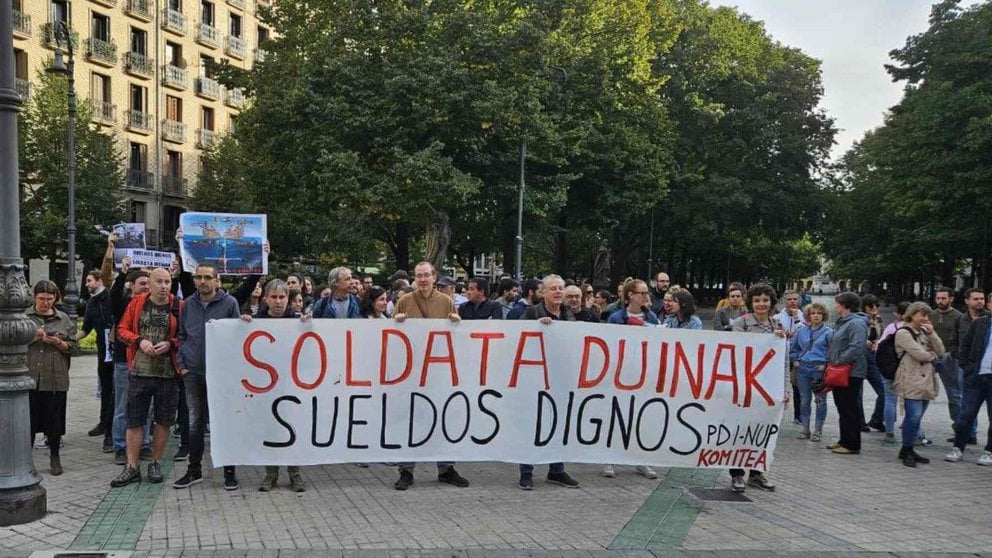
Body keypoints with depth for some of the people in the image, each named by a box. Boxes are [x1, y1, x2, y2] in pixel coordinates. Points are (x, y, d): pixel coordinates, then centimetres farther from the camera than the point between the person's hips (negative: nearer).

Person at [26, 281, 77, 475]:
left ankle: (55, 456, 20)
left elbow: (72, 346, 7)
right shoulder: (25, 317, 5)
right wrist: (32, 338, -11)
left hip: (55, 378, 1)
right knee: (29, 419, 3)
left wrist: (57, 342, -11)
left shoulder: (64, 319, 8)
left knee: (54, 419, 6)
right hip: (29, 377, -1)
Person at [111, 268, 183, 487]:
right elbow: (122, 329, 8)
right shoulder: (137, 303, 3)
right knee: (134, 419, 4)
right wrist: (140, 341, -9)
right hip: (139, 370, 1)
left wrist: (170, 344, -15)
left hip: (168, 372, -1)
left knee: (164, 420, 8)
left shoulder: (179, 306, -1)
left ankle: (155, 463, 23)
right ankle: (132, 467, 12)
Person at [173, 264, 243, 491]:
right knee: (195, 422, 11)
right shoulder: (188, 304, 7)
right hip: (193, 373, 3)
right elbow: (181, 336, 12)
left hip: (221, 372, -3)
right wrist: (182, 365, 4)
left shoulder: (229, 303, -4)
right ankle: (194, 469, 21)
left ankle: (229, 470, 12)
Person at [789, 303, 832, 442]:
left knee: (820, 400, 4)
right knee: (804, 400, 9)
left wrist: (826, 364, -12)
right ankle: (805, 429, 18)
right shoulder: (801, 330, 7)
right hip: (802, 369, 4)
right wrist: (795, 361, 8)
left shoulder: (828, 332, -5)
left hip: (819, 369, -4)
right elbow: (793, 347, 18)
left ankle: (818, 430, 12)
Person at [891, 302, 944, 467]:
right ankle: (906, 450, -2)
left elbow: (940, 352, 10)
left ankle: (908, 450, 16)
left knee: (916, 416, 8)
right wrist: (933, 355, 5)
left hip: (926, 380, 8)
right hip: (912, 381, -7)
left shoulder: (923, 332, 18)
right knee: (914, 416, -13)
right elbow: (919, 354, -14)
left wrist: (932, 334, -1)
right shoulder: (903, 333, -7)